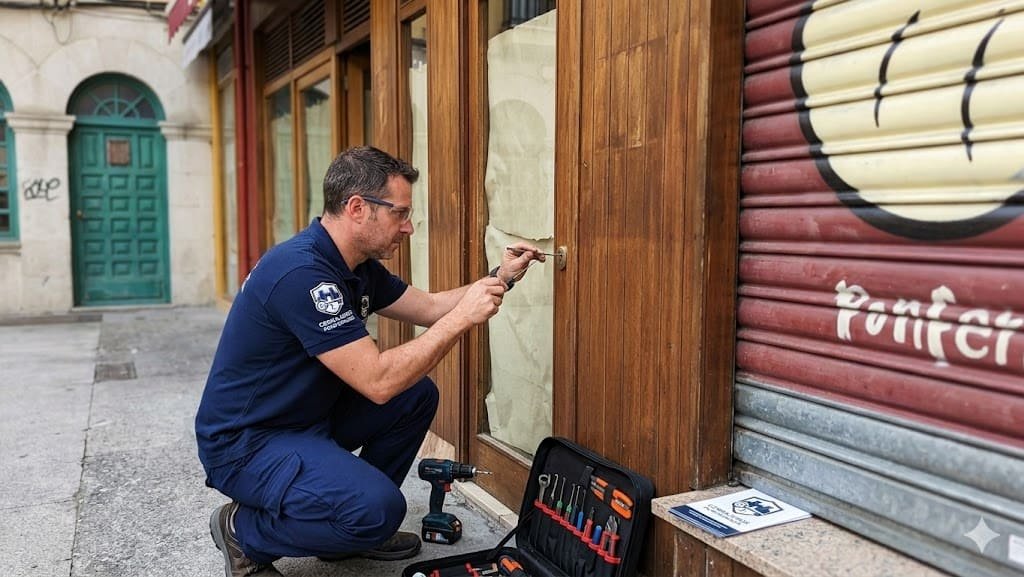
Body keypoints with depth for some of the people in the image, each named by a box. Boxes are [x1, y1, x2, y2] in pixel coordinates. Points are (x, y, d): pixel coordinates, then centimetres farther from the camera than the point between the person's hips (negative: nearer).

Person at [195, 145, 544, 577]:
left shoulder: (356, 265, 2)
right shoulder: (301, 272, -28)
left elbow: (428, 307, 14)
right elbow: (378, 382, -30)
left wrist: (500, 279, 3)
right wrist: (463, 317, -25)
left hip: (307, 413, 10)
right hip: (245, 442, -10)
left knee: (417, 395, 4)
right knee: (379, 508, -27)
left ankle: (360, 525, 14)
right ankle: (243, 533, 0)